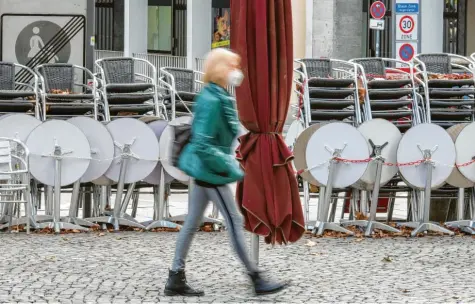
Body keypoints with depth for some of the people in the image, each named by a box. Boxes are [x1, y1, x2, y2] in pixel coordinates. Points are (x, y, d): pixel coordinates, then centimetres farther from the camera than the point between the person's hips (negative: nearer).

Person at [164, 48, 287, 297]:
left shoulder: (216, 96, 9)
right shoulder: (212, 101, -22)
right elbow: (203, 145, -25)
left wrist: (227, 160, 16)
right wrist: (229, 168, -20)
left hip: (204, 170, 10)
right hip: (211, 170, -10)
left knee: (192, 222, 11)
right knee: (234, 222, -3)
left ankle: (176, 279, 16)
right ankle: (257, 280, 4)